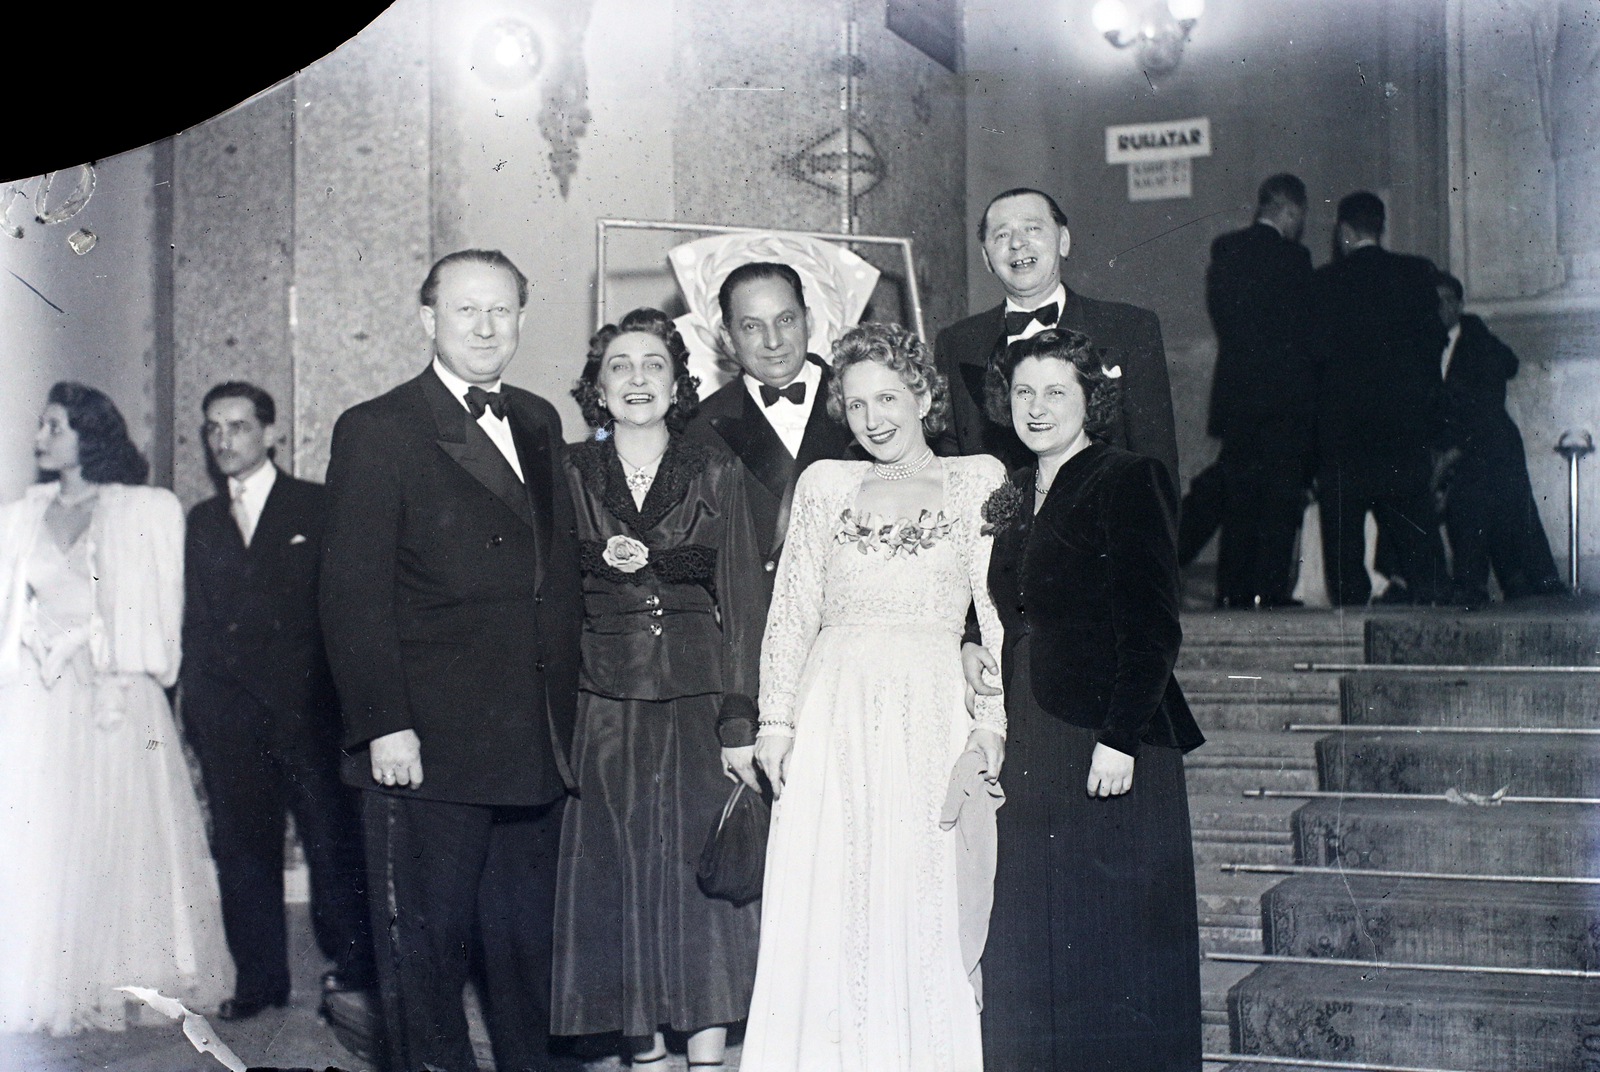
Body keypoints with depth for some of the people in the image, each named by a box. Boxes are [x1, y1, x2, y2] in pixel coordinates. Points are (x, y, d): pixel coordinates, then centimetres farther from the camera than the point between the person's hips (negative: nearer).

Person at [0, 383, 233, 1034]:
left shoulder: (149, 511, 4)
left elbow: (156, 607, 0)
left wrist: (121, 684, -8)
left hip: (114, 698, -3)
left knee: (118, 840, -2)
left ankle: (122, 983, 6)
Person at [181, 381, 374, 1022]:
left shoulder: (318, 508, 4)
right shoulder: (202, 521, 16)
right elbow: (194, 620, 15)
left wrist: (339, 695, -8)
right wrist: (194, 705, 6)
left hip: (306, 705, -4)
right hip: (227, 715, 4)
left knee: (332, 841, -1)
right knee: (242, 848, 5)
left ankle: (353, 967, 12)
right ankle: (259, 979, 14)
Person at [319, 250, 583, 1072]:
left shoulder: (538, 423, 14)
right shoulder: (376, 431, -3)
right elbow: (353, 594, -8)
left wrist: (568, 710, 8)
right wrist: (383, 725, -15)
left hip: (535, 747, 6)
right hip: (427, 748, -5)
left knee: (527, 940, 14)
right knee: (425, 943, 2)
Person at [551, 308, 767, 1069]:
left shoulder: (716, 474, 7)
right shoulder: (568, 473, 9)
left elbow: (742, 600, 2)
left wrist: (742, 720, -5)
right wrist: (599, 559, -11)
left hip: (698, 703, -1)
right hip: (603, 710, 1)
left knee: (701, 877, -3)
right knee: (617, 877, 2)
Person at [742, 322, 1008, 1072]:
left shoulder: (977, 478, 8)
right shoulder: (823, 483, 12)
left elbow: (998, 610, 3)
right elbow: (791, 610, 10)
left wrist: (992, 721, -7)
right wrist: (776, 721, 2)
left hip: (934, 711, -1)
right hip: (834, 711, 2)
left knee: (926, 897, -1)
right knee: (825, 904, -1)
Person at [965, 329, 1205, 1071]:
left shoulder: (1127, 482, -7)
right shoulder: (1018, 497, 16)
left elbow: (1153, 627, -13)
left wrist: (1121, 738, -19)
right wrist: (978, 650, 6)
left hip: (1109, 751, -7)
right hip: (1030, 751, 7)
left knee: (1112, 946, -1)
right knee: (1032, 950, 9)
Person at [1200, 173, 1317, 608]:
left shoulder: (1223, 250, 6)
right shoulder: (1293, 258, -11)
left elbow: (1219, 316, 9)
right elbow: (1303, 330, -8)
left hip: (1234, 390, 5)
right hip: (1284, 394, -5)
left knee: (1238, 495, 11)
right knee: (1281, 497, 1)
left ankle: (1232, 591, 12)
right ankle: (1269, 589, -2)